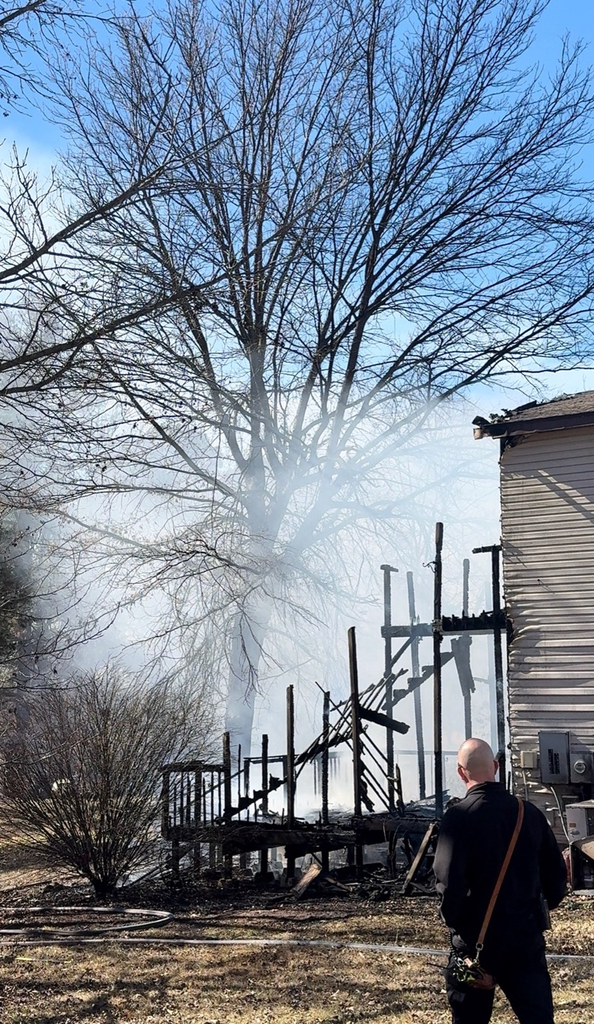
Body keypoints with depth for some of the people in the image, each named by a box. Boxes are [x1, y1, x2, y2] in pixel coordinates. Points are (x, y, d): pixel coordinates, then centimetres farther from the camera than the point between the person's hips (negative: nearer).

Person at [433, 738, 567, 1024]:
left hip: (477, 937, -3)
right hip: (527, 934, 3)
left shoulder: (459, 816, -13)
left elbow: (448, 879, -19)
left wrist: (454, 922, -4)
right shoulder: (530, 813, 1)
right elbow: (557, 871, 6)